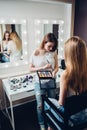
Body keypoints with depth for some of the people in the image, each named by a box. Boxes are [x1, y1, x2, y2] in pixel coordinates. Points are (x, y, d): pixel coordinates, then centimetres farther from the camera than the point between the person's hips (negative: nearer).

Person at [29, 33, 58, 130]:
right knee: (40, 105, 3)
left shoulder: (54, 52, -4)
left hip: (51, 81, 3)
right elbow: (30, 69, -8)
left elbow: (56, 66, 5)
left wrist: (54, 72, -17)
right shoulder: (36, 53, -12)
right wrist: (43, 67, -21)